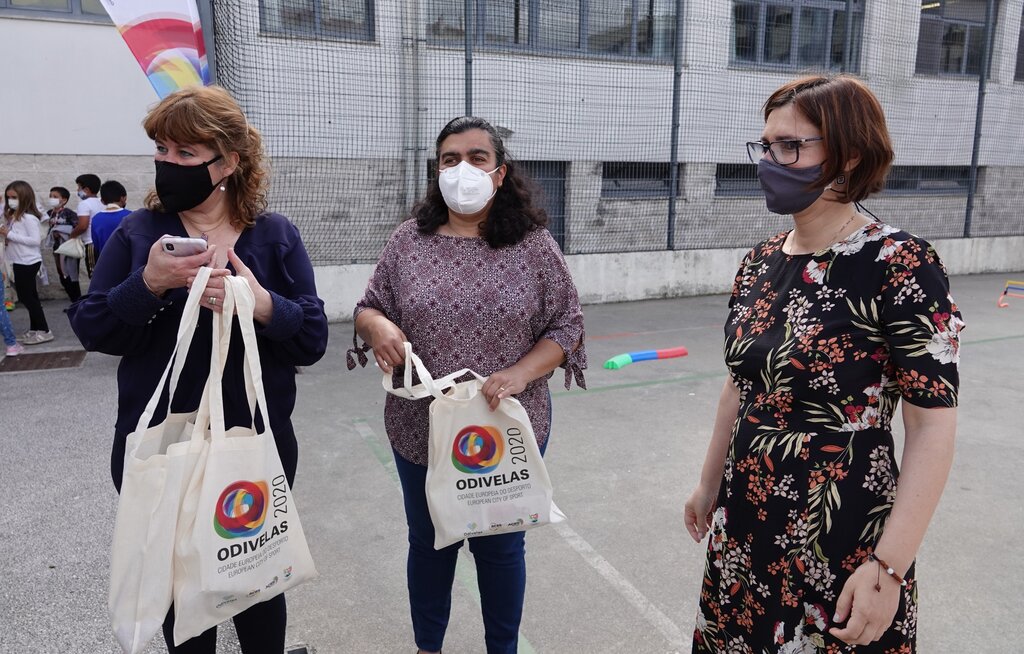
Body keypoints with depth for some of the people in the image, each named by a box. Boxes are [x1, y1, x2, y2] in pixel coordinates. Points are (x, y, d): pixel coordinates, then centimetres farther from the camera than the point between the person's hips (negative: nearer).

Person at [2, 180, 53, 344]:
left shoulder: (29, 218, -16)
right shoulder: (13, 216, 11)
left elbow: (35, 240, -24)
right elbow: (13, 237, 18)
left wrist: (10, 235, -22)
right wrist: (4, 234, -1)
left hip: (28, 262, -9)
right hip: (19, 262, 9)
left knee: (27, 297, -5)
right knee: (28, 296, 15)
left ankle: (44, 331, 1)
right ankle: (34, 329, 25)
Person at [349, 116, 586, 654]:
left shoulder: (533, 245, -6)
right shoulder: (408, 241, -1)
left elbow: (566, 325, -3)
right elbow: (368, 307, 6)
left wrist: (521, 372, -20)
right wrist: (378, 325, -18)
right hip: (421, 430, 2)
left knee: (500, 545, 16)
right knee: (428, 542, 20)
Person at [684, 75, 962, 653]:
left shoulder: (900, 265, -16)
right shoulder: (760, 261, 2)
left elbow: (933, 426, -17)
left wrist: (889, 566, -20)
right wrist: (710, 484, 17)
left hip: (844, 542, -6)